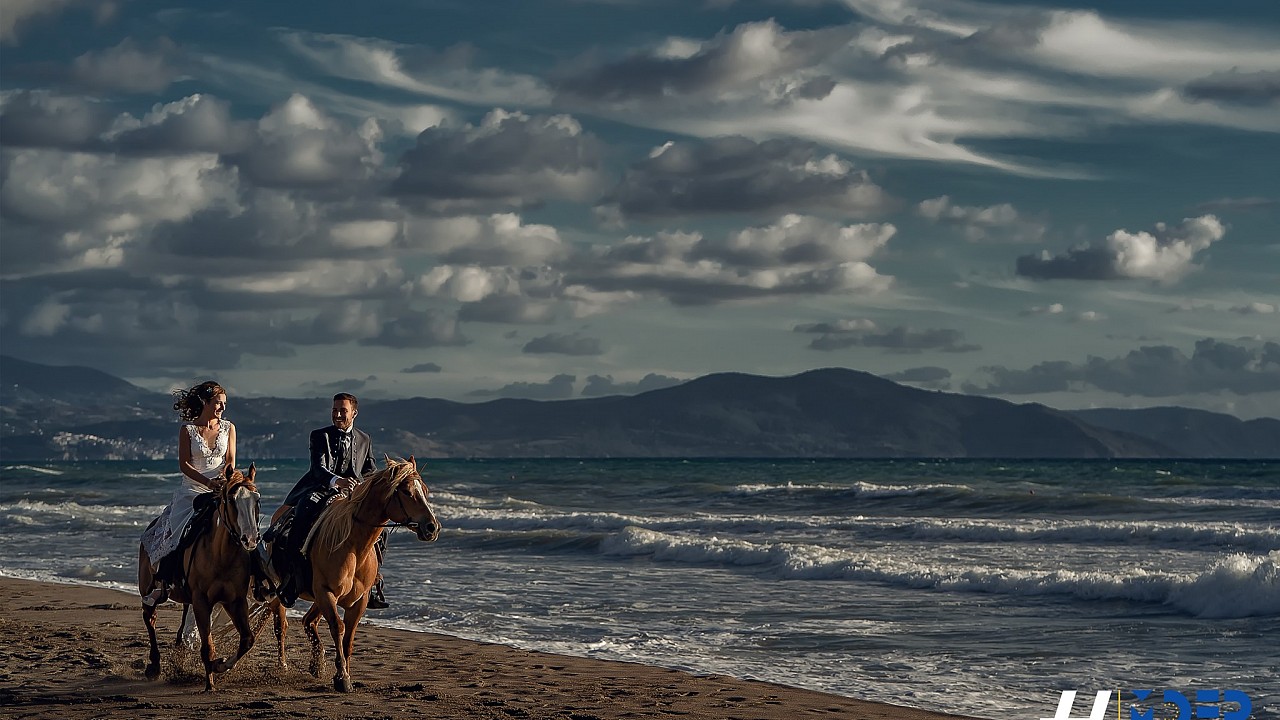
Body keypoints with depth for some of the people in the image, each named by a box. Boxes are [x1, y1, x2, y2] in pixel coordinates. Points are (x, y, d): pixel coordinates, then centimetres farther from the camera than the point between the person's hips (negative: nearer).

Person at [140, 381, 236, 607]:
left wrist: (224, 478, -18)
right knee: (176, 533, -13)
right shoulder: (187, 429, 0)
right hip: (191, 490, -2)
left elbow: (230, 460, 4)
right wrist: (207, 481, -19)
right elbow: (184, 464, -6)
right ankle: (162, 581, 0)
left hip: (219, 491, 2)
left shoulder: (228, 428, 8)